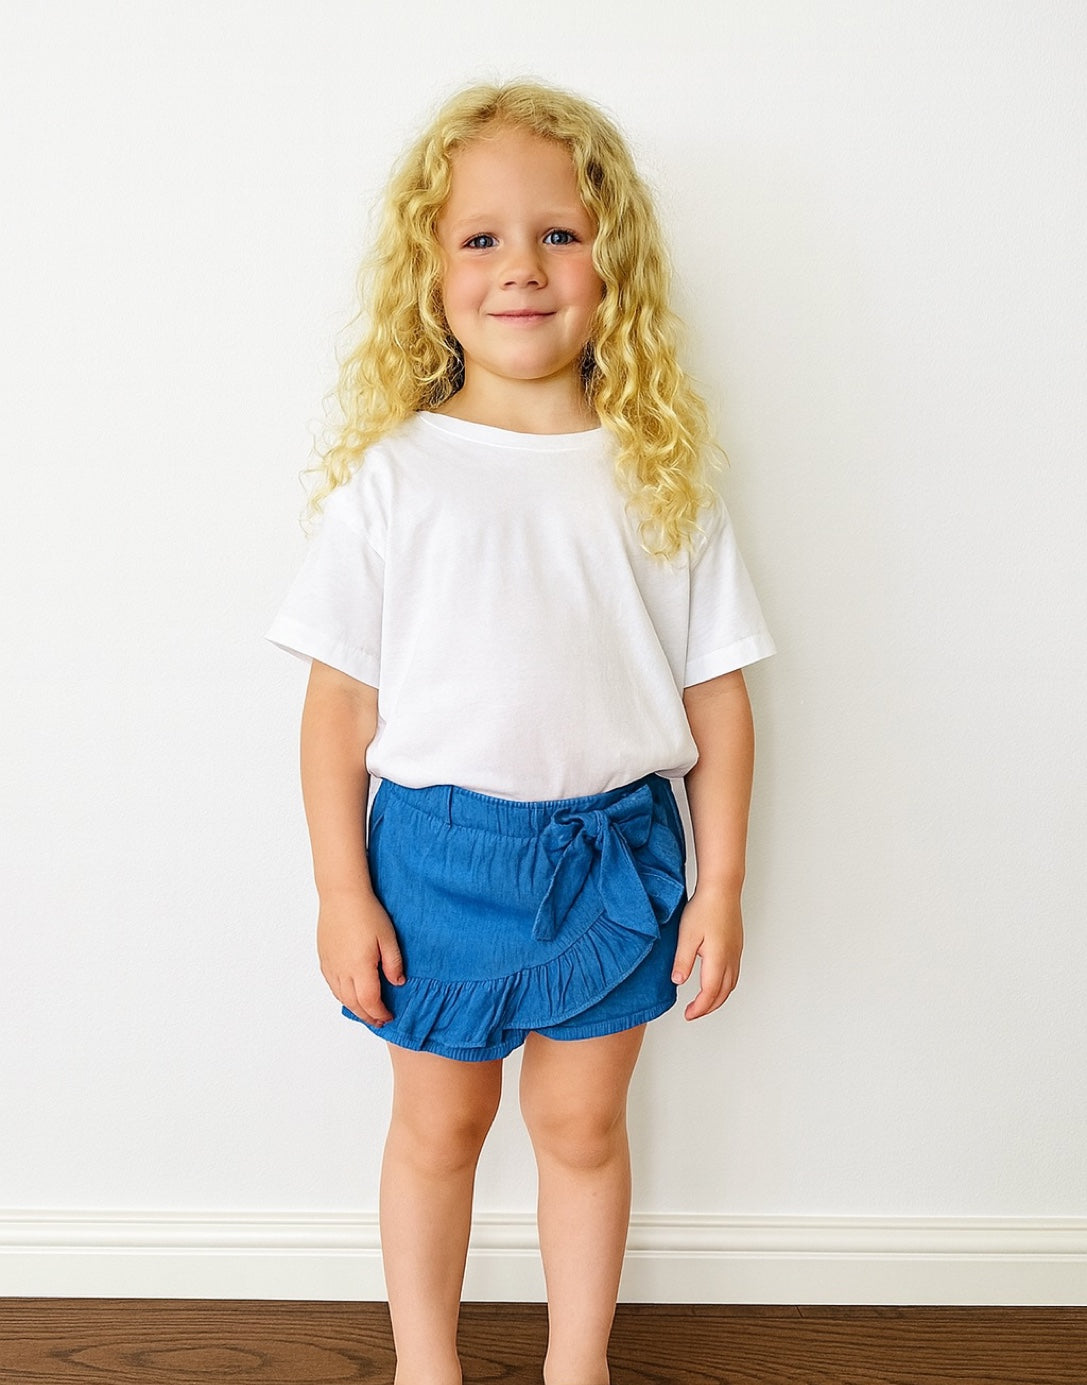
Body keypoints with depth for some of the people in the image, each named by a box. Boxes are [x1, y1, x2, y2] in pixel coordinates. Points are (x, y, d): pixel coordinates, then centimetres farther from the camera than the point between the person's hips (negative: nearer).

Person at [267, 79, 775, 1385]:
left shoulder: (661, 475, -2)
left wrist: (720, 885, -1)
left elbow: (716, 693, 0)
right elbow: (341, 699, -4)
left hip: (613, 848, 1)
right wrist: (341, 892, -5)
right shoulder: (393, 477, -5)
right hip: (437, 846, -1)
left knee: (581, 1122, 16)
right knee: (439, 1122, 17)